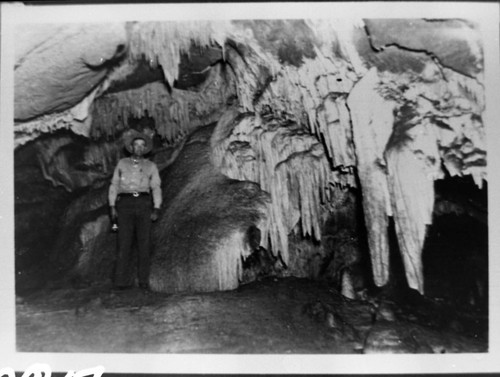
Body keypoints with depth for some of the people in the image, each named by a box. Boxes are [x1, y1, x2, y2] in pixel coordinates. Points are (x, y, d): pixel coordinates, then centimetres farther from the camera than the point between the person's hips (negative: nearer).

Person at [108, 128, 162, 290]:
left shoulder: (151, 166, 17)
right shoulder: (122, 163, 20)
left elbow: (156, 188, 11)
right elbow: (114, 185, 16)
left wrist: (156, 209, -1)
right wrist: (112, 206, 5)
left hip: (143, 203, 0)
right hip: (125, 202, 0)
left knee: (144, 243, -4)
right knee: (124, 242, -6)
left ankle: (143, 280, 0)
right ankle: (123, 280, -5)